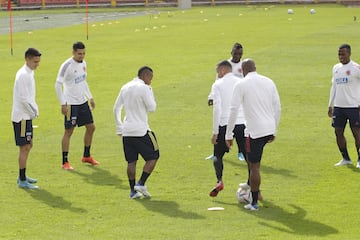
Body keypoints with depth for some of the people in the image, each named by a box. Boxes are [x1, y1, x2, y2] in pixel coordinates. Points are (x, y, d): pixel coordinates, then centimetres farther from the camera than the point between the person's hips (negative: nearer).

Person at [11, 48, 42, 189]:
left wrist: (34, 111, 8)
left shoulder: (29, 73, 12)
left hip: (27, 115, 10)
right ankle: (22, 180, -2)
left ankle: (22, 176, 25)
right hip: (22, 117, -10)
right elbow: (23, 98, -22)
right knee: (24, 148, -7)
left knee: (28, 146, 16)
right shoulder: (23, 75, -18)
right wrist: (33, 113, -11)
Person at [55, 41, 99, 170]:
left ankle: (86, 156, 27)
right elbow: (58, 84, -17)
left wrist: (90, 97, 19)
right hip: (71, 104, -8)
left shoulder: (83, 63, 7)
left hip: (83, 102, 8)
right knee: (68, 131, -4)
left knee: (91, 127, 11)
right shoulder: (67, 66, -17)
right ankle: (65, 162, 2)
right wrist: (63, 104, -19)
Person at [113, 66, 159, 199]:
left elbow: (116, 109, 16)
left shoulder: (125, 87, 12)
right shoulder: (143, 88, -11)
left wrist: (119, 128, 22)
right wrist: (150, 92, 5)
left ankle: (133, 190, 11)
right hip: (141, 131, -7)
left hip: (126, 131, 7)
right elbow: (152, 108, -6)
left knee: (131, 161, 11)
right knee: (153, 157, 7)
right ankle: (141, 184, -2)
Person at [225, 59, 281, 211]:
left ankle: (254, 203, 7)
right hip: (269, 129, 6)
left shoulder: (241, 85, -5)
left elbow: (234, 110, -9)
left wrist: (228, 135, -4)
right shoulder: (268, 82, 11)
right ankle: (253, 188, 33)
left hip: (255, 130, -6)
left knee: (254, 166, 1)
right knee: (252, 159, 28)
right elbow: (277, 108, 14)